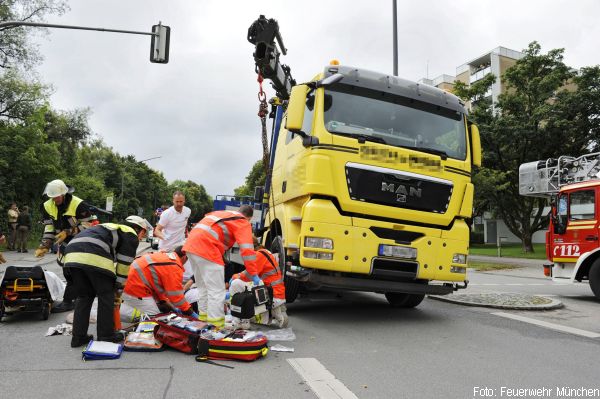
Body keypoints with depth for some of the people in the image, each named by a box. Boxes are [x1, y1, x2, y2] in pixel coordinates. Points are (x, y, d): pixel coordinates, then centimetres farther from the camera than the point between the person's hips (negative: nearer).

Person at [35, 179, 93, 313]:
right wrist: (44, 246, -9)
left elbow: (87, 225, -21)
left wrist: (68, 232, -28)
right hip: (65, 243, 7)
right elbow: (49, 229, -1)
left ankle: (67, 302, -2)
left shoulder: (78, 205, -24)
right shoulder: (47, 206, -4)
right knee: (68, 273, 14)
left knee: (72, 273, -12)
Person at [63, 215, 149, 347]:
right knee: (106, 295, 7)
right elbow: (124, 263, 7)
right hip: (94, 257, -8)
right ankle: (106, 336, 13)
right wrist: (118, 286, 17)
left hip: (72, 254, 8)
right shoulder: (131, 236, 13)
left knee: (84, 296, 19)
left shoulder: (113, 228, 36)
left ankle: (78, 336, 20)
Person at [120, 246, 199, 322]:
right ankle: (119, 311, -11)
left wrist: (171, 306, 19)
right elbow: (176, 294, -13)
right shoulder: (175, 268, -15)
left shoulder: (163, 255, 13)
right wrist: (191, 313, -2)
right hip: (136, 288, -10)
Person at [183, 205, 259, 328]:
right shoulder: (243, 223, 6)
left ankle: (204, 318, 30)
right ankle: (216, 325, -3)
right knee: (217, 290, -3)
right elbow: (247, 250, -5)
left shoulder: (221, 213, 30)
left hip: (191, 244, 9)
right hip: (206, 248, -8)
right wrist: (254, 275, -3)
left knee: (203, 286, 21)